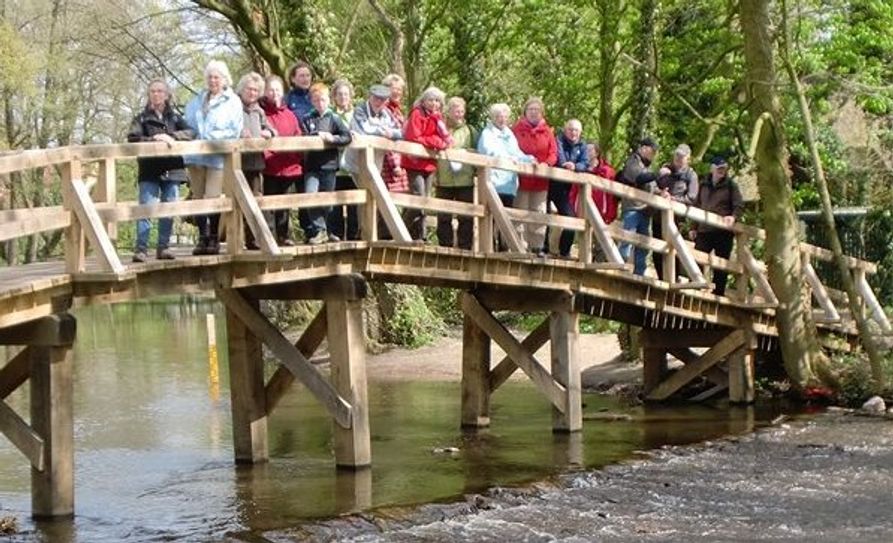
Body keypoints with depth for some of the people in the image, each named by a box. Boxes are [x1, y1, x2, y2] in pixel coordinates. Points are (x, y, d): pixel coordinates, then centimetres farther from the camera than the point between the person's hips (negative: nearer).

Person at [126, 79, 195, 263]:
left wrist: (171, 136, -15)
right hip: (149, 171, -3)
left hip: (172, 170, 3)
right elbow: (132, 139, -5)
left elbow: (190, 132, 0)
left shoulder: (174, 117, 16)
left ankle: (163, 247, 11)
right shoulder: (142, 118, 10)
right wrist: (153, 140, -19)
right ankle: (141, 249, -12)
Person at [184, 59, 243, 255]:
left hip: (218, 157, -5)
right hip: (196, 156, 5)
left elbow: (235, 130, -5)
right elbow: (188, 122, 18)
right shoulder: (197, 100, 21)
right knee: (198, 197, 4)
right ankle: (202, 238, 11)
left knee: (212, 198, -12)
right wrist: (192, 135, -2)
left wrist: (211, 137, -13)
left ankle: (213, 239, -3)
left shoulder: (233, 102, 5)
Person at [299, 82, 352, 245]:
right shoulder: (307, 119, 6)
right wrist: (318, 134, -18)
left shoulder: (334, 118, 5)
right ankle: (320, 230, -8)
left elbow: (347, 136, -3)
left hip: (329, 164, 0)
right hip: (311, 165, 0)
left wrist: (333, 138, -17)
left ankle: (322, 230, 26)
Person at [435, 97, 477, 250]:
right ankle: (445, 247, 9)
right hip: (444, 180, -1)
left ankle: (464, 247, 5)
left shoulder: (470, 131, 14)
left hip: (465, 179, 1)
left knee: (466, 217, 0)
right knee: (444, 217, 2)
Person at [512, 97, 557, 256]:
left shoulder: (547, 131, 9)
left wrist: (546, 164, -14)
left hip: (541, 180, 3)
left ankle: (537, 246, 13)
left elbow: (553, 153, 5)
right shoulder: (517, 129, 2)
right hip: (521, 178, -3)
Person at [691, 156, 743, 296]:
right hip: (704, 231, 3)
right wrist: (694, 227, 14)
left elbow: (739, 206, -3)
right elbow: (696, 206, 19)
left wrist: (733, 217, -23)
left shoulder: (731, 185, 2)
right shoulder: (704, 186, 13)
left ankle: (718, 293, 7)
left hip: (723, 232, -3)